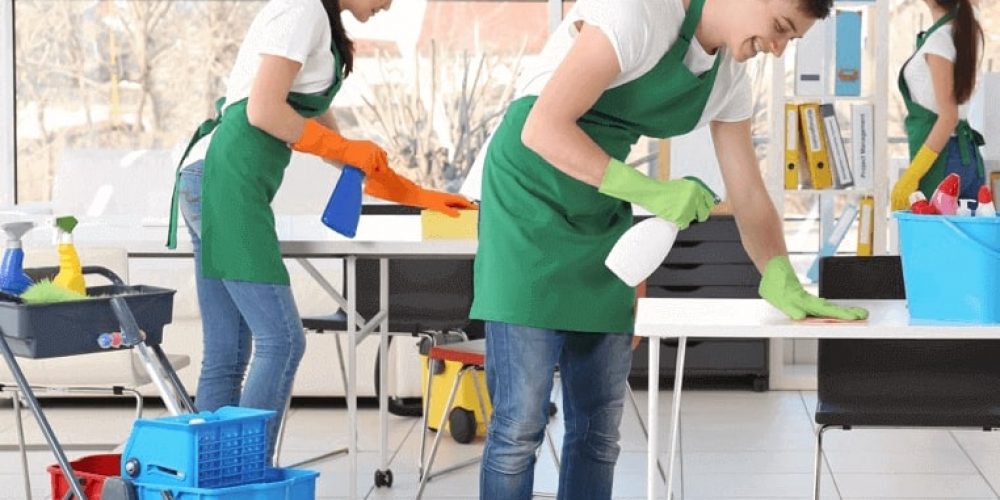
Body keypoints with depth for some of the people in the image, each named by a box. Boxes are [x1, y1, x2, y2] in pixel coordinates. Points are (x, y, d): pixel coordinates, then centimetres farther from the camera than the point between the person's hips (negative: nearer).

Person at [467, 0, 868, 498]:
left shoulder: (730, 79, 5)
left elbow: (749, 196, 9)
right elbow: (543, 128, -25)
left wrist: (782, 282, -7)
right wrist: (651, 193, -28)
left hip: (603, 218, 8)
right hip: (530, 198, -8)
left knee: (599, 424, 6)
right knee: (521, 419, -11)